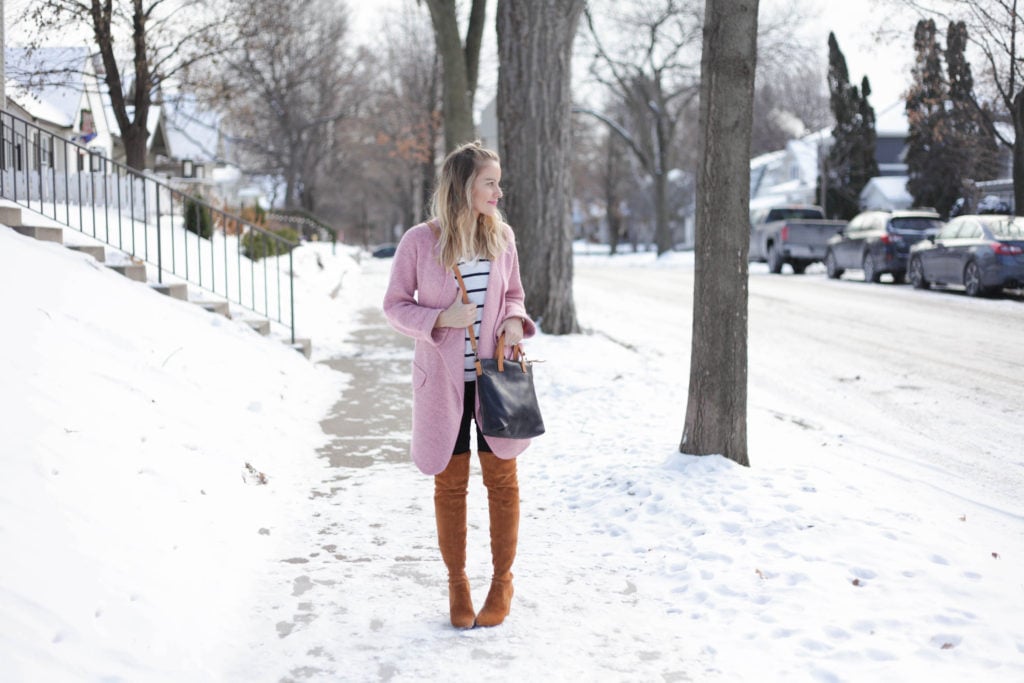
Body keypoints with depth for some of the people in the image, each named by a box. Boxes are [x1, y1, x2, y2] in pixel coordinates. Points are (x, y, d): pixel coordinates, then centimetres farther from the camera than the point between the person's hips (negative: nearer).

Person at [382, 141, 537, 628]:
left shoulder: (501, 236, 1)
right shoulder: (419, 241, -10)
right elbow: (395, 304, -3)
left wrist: (514, 320, -8)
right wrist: (440, 319, -18)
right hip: (443, 379, -2)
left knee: (502, 478, 6)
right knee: (450, 483, 9)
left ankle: (502, 580, 23)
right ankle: (456, 582, 25)